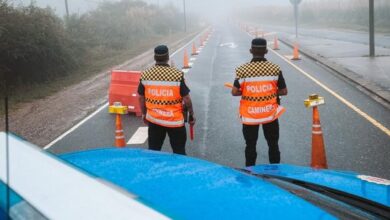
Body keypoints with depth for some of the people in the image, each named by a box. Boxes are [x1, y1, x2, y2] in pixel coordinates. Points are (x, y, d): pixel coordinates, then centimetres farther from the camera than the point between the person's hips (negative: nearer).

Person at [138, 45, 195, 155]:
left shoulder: (145, 75, -5)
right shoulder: (177, 75, -15)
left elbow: (141, 98, 5)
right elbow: (186, 99, -11)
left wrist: (144, 114, 20)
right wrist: (191, 115, 4)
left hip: (154, 120, 3)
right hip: (175, 120, -3)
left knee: (153, 151, 14)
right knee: (179, 151, 11)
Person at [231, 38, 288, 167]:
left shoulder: (243, 70, -11)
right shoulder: (275, 69, -8)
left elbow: (234, 92, -11)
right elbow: (283, 91, -3)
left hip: (250, 115, -1)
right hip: (270, 113, 1)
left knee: (250, 145, 12)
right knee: (273, 144, 14)